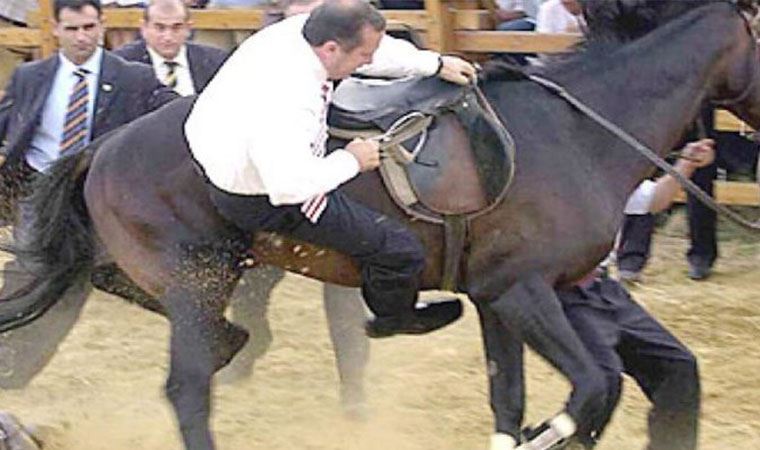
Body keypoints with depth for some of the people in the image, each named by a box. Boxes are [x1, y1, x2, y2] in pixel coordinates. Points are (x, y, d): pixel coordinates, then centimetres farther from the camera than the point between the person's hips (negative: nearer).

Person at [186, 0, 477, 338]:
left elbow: (380, 49, 4)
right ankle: (394, 316, 31)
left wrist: (436, 64, 12)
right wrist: (350, 161, -26)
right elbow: (290, 186, -41)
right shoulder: (286, 103, -40)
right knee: (401, 249, -1)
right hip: (261, 202, -9)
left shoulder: (297, 29, -15)